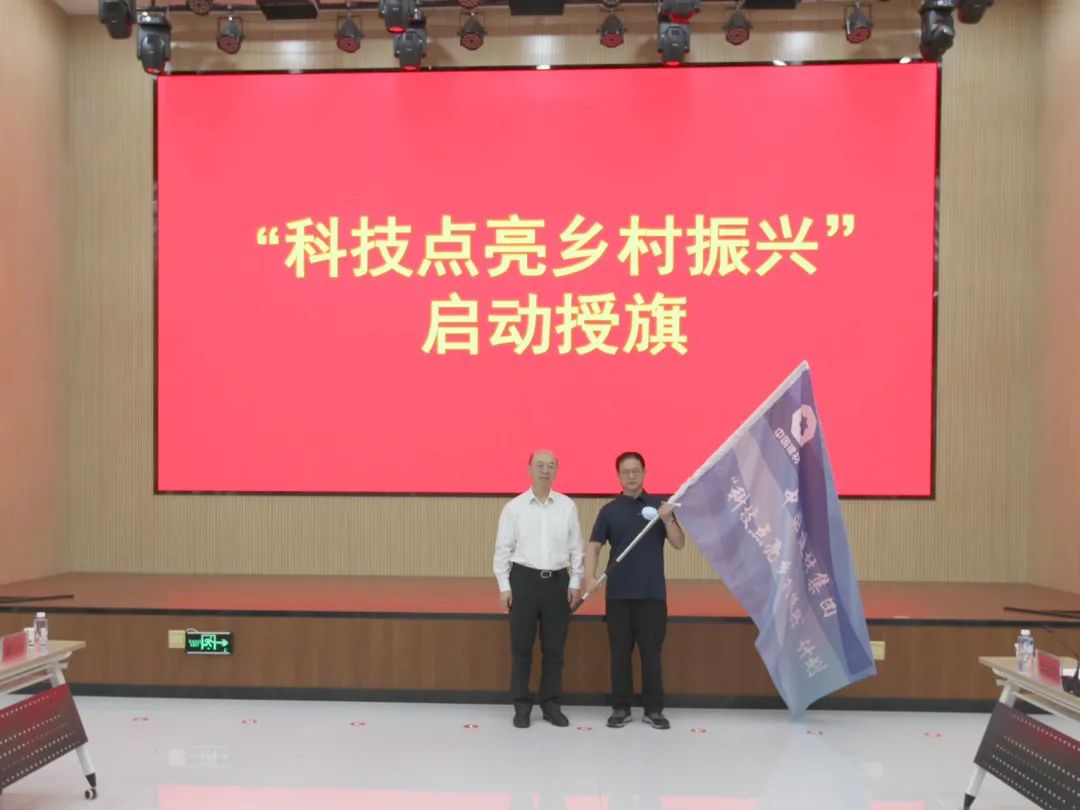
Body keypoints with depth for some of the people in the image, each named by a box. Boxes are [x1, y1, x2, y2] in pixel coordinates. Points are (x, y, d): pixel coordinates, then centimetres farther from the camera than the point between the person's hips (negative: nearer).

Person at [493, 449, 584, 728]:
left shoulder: (567, 506, 4)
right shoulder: (514, 507, -1)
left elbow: (576, 548, 7)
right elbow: (503, 549, 0)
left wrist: (575, 582, 3)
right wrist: (504, 586, -4)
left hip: (557, 581, 2)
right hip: (524, 579, -1)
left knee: (554, 648, 8)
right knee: (521, 647, 4)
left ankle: (551, 704, 20)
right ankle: (522, 705, 16)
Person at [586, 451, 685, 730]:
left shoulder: (659, 506, 5)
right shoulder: (609, 510, 3)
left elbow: (679, 544, 1)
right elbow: (594, 546, -1)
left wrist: (668, 520, -17)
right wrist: (590, 577, -17)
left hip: (652, 593, 0)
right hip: (618, 593, 0)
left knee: (651, 653, 4)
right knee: (620, 653, 6)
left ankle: (654, 709, 14)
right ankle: (621, 708, 16)